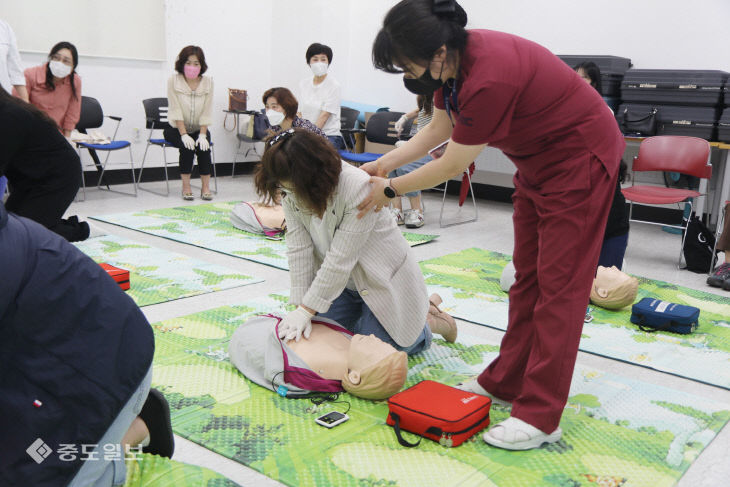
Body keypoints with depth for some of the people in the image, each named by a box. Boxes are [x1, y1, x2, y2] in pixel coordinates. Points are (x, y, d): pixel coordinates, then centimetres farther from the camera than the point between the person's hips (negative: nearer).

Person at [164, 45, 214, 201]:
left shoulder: (207, 82, -5)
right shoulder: (173, 81, -10)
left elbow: (206, 112, -7)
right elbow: (176, 111, -15)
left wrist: (202, 135, -19)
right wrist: (184, 135, -24)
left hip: (198, 129, 2)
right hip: (176, 128, -2)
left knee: (203, 145, -27)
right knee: (187, 145, -29)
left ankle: (206, 187, -20)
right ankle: (186, 187, -21)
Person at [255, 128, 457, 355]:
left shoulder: (359, 188, -33)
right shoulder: (291, 194, -13)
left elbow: (340, 259, -32)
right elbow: (299, 250, -15)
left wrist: (307, 309, -30)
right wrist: (300, 307, -22)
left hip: (382, 276, -6)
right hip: (341, 280, 6)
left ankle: (430, 324, 21)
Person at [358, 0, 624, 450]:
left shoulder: (489, 79, -34)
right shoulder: (453, 62, -6)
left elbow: (453, 165, -23)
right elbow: (437, 130, 9)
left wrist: (391, 190, -11)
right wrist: (386, 162, 1)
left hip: (579, 159, -9)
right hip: (538, 160, 9)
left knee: (559, 285, -7)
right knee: (527, 276, 13)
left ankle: (540, 418, 0)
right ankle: (507, 380, 24)